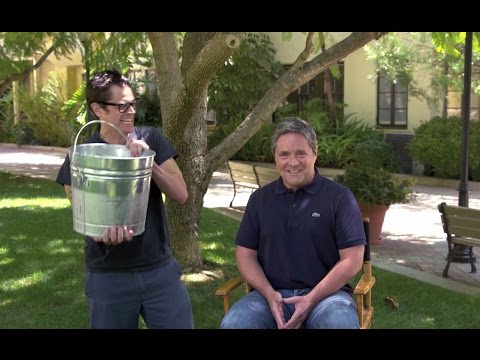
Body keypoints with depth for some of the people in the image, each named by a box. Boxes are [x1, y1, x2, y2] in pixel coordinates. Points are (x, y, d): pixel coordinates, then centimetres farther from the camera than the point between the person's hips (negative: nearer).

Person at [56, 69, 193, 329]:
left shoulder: (151, 139, -1)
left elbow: (181, 194, -5)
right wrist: (104, 229, -24)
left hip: (160, 269, 1)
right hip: (108, 276, -1)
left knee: (180, 324, 3)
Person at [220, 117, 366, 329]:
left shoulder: (339, 197, -1)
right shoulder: (260, 198, 10)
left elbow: (352, 261, -4)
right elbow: (245, 254, 9)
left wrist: (311, 300, -14)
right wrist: (270, 295, -8)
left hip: (326, 293, -2)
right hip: (272, 294, 2)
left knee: (341, 323, -34)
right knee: (232, 323, -26)